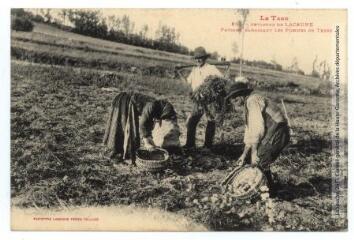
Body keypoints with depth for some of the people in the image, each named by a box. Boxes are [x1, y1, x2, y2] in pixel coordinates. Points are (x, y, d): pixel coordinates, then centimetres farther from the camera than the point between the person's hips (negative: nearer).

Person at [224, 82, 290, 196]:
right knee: (262, 162, 14)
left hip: (276, 133, -9)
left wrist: (254, 152, -14)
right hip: (274, 134, 9)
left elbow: (257, 127, -18)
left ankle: (268, 191, 9)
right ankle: (269, 189, 25)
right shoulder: (248, 104, 20)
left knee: (259, 161, -5)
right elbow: (250, 131, 22)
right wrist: (244, 154, 19)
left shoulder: (252, 101, -10)